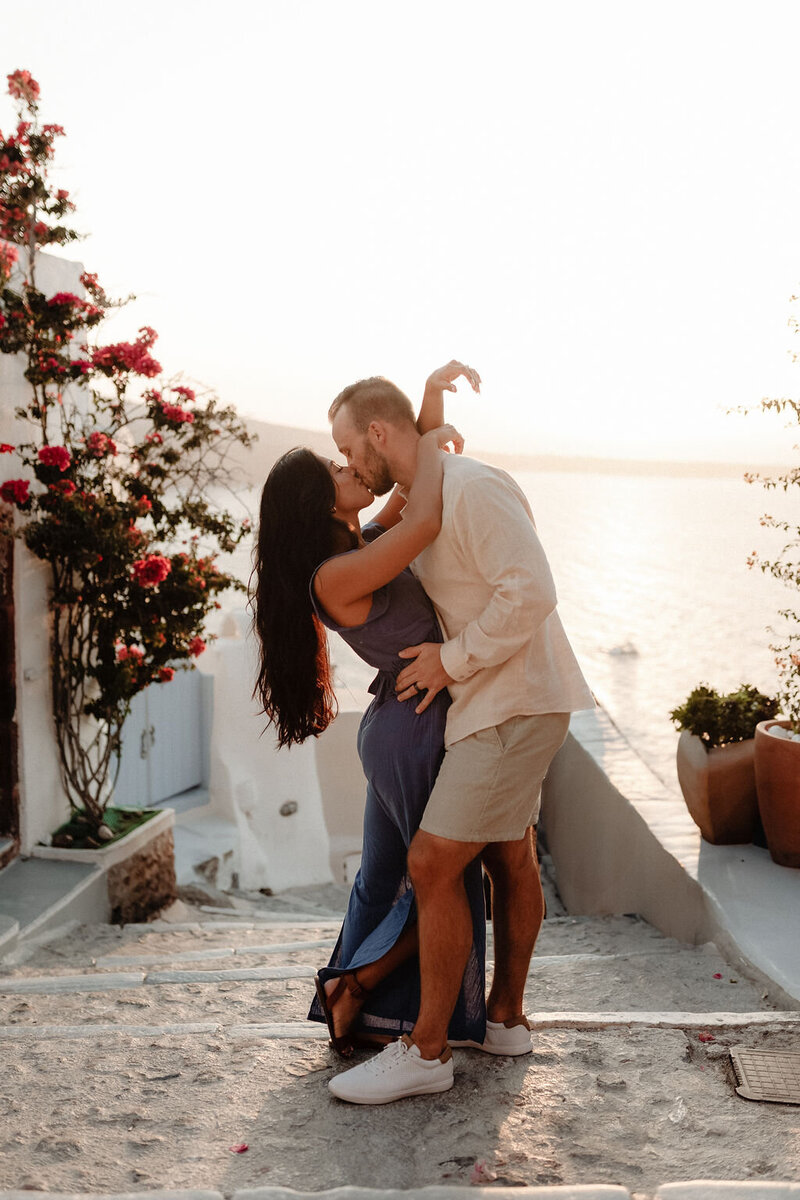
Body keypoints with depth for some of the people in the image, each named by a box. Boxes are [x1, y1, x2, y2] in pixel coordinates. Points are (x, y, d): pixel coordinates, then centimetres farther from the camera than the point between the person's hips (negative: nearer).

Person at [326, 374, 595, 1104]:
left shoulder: (472, 487, -18)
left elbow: (530, 592, -25)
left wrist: (451, 660, -19)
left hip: (513, 703, -10)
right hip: (501, 705, 11)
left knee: (434, 865, -10)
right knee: (508, 858, 18)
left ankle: (427, 1051, 1)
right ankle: (504, 1018, 32)